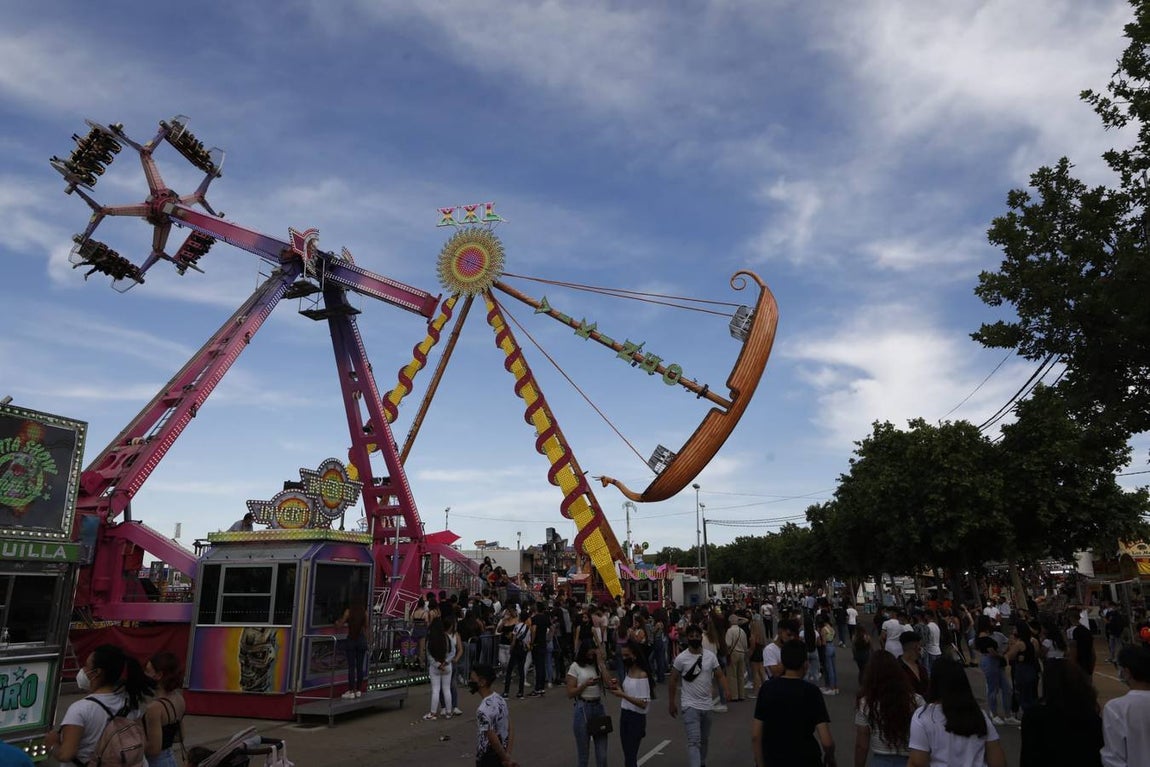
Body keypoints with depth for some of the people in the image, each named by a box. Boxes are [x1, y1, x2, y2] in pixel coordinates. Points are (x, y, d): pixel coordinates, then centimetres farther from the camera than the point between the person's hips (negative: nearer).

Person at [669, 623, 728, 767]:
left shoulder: (710, 656, -2)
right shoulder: (681, 658, -11)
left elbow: (720, 675, 0)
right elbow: (673, 681, -2)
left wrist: (726, 690, -19)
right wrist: (672, 703, 0)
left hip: (707, 705, 4)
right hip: (690, 706, -4)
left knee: (704, 739, 20)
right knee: (694, 741, -13)